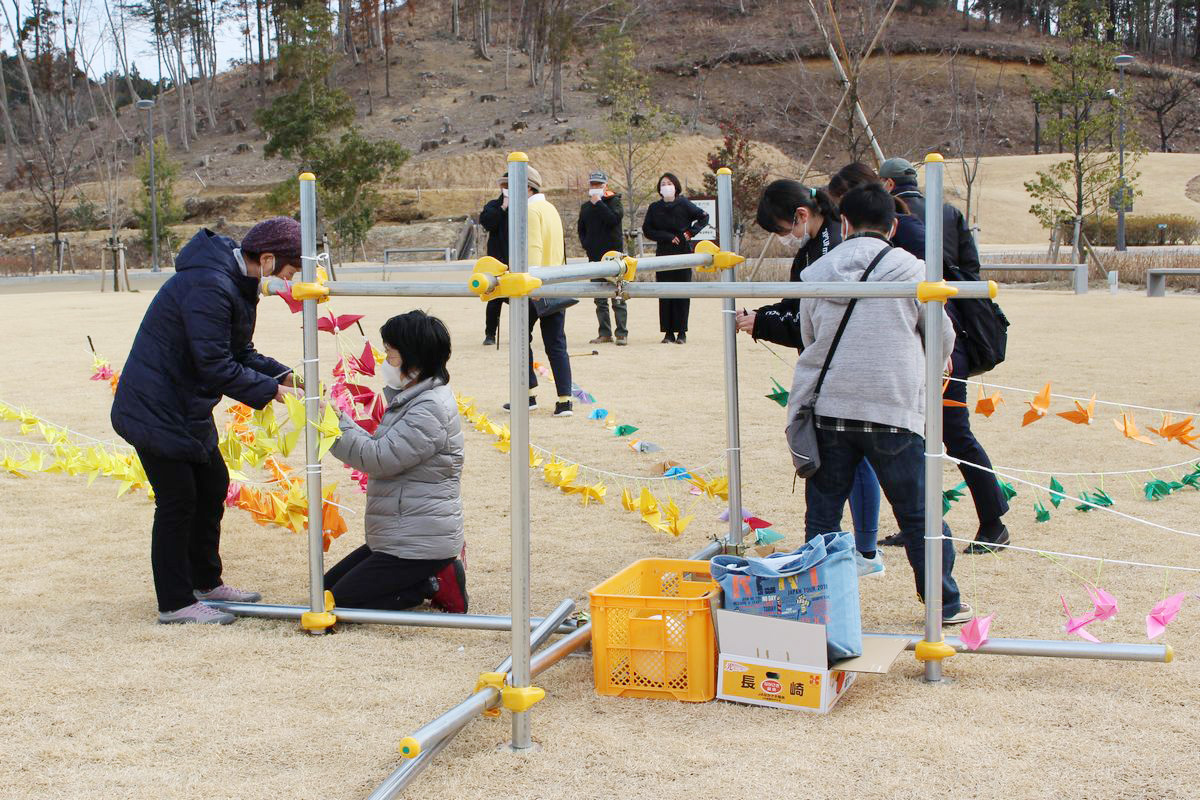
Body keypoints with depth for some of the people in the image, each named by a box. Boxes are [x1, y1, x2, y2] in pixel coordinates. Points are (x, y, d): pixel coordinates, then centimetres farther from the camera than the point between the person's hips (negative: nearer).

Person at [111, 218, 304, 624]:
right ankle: (175, 603, 7)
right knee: (178, 500, -4)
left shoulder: (235, 282, 8)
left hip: (187, 409, 11)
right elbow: (216, 366, -27)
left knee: (213, 486, 17)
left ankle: (206, 582, 32)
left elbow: (238, 352, 13)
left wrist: (281, 375, -2)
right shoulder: (209, 286, -26)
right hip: (156, 411, -11)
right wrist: (270, 391, -20)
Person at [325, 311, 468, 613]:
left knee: (340, 601, -9)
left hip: (420, 542, -11)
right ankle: (432, 576, 10)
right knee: (328, 586, 16)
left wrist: (334, 419, -17)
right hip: (399, 539, 11)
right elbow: (383, 454, 11)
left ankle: (435, 584, -3)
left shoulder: (430, 409, -21)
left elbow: (379, 458, -23)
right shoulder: (414, 399, 12)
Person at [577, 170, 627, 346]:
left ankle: (622, 334, -4)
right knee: (600, 300, 8)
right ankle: (605, 333, 13)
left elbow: (614, 218, -20)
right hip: (595, 257, 6)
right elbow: (581, 230, 25)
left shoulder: (613, 201, -1)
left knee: (618, 298, -6)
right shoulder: (586, 207, 15)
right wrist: (586, 245, 9)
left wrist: (598, 203, -15)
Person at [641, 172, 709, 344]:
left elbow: (704, 216, 7)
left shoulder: (684, 204, -1)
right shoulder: (654, 208, 5)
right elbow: (647, 230, 2)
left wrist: (691, 232, -4)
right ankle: (668, 332, 2)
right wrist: (668, 237, -8)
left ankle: (682, 332, 2)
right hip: (663, 255, 2)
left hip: (683, 253, -2)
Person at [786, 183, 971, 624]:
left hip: (826, 409, 2)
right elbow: (943, 339, 10)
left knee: (822, 514, 11)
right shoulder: (911, 270, 0)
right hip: (894, 411, -2)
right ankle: (945, 604, 18)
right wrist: (925, 374, 30)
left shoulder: (817, 273, 7)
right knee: (920, 515, 10)